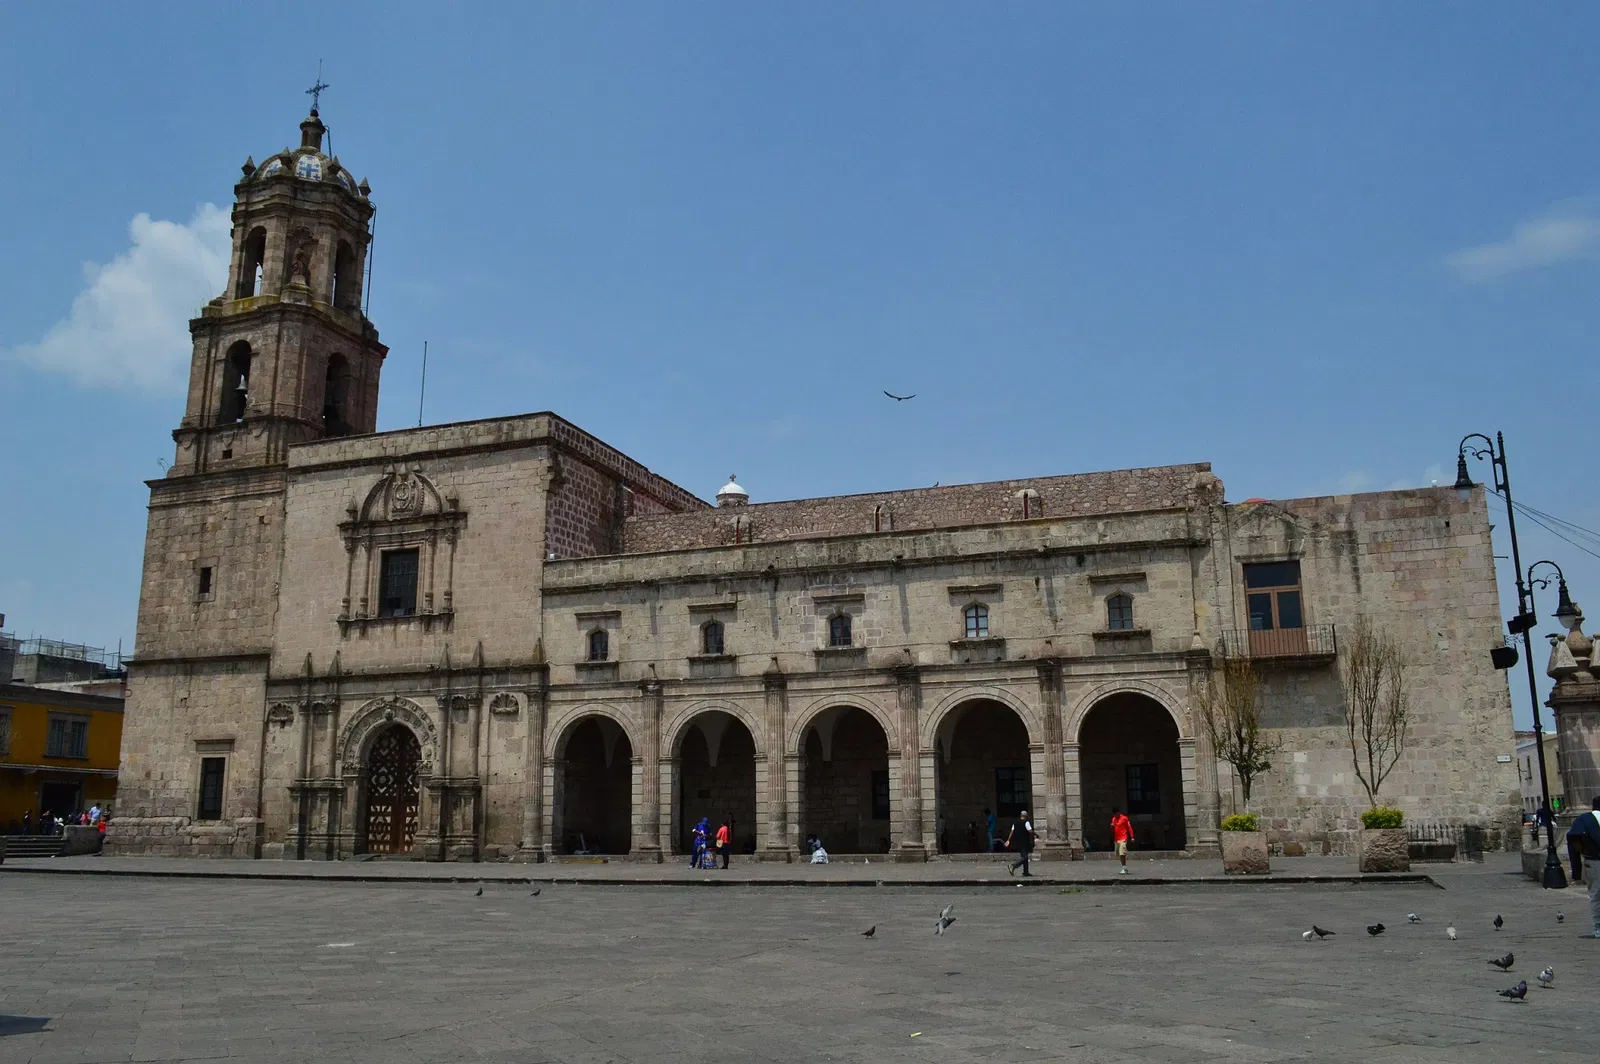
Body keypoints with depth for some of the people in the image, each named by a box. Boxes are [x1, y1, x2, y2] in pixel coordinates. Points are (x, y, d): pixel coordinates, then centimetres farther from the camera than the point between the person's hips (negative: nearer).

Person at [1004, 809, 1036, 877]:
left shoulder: (1016, 823, 11)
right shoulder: (1026, 822, -10)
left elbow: (1012, 831, 7)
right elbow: (1030, 831, -16)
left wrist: (1008, 840, 6)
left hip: (1018, 842, 8)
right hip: (1024, 842, -8)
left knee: (1024, 856, 17)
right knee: (1024, 857, -7)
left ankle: (1026, 872, 19)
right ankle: (1012, 866, -25)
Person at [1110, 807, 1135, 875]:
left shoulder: (1124, 818, -6)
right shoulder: (1113, 819, 13)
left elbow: (1129, 827, -4)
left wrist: (1132, 837, -8)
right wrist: (1112, 826, -1)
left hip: (1123, 839, -7)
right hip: (1116, 839, 7)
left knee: (1122, 854, -16)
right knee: (1119, 855, 9)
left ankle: (1124, 868, -13)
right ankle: (1124, 868, 19)